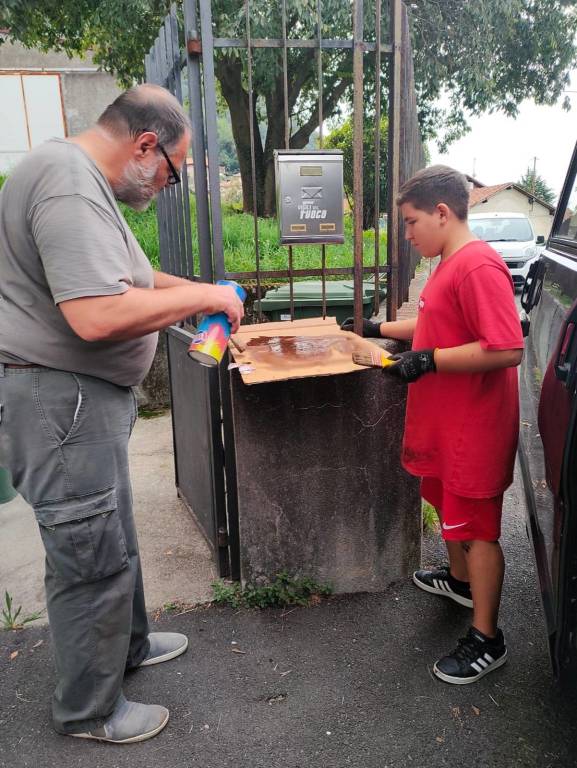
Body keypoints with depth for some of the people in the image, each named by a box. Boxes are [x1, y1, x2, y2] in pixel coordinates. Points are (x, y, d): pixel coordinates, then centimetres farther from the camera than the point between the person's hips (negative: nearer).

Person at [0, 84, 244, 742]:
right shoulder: (70, 184, -20)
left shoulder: (77, 177, 16)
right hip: (55, 399, -11)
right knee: (93, 557, 3)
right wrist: (202, 297, -18)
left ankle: (125, 646, 44)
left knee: (110, 536, 23)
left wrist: (187, 290, 14)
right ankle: (88, 711, 24)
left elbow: (109, 276, 26)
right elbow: (98, 316, -30)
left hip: (78, 397, 11)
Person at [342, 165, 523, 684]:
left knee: (477, 527, 2)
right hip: (445, 422, 10)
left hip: (474, 428, -10)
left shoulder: (479, 266, -23)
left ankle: (487, 640, 18)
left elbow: (508, 349, -30)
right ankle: (461, 580, 49)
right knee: (448, 505, 25)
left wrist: (428, 361, -28)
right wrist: (381, 329, 19)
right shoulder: (450, 263, 10)